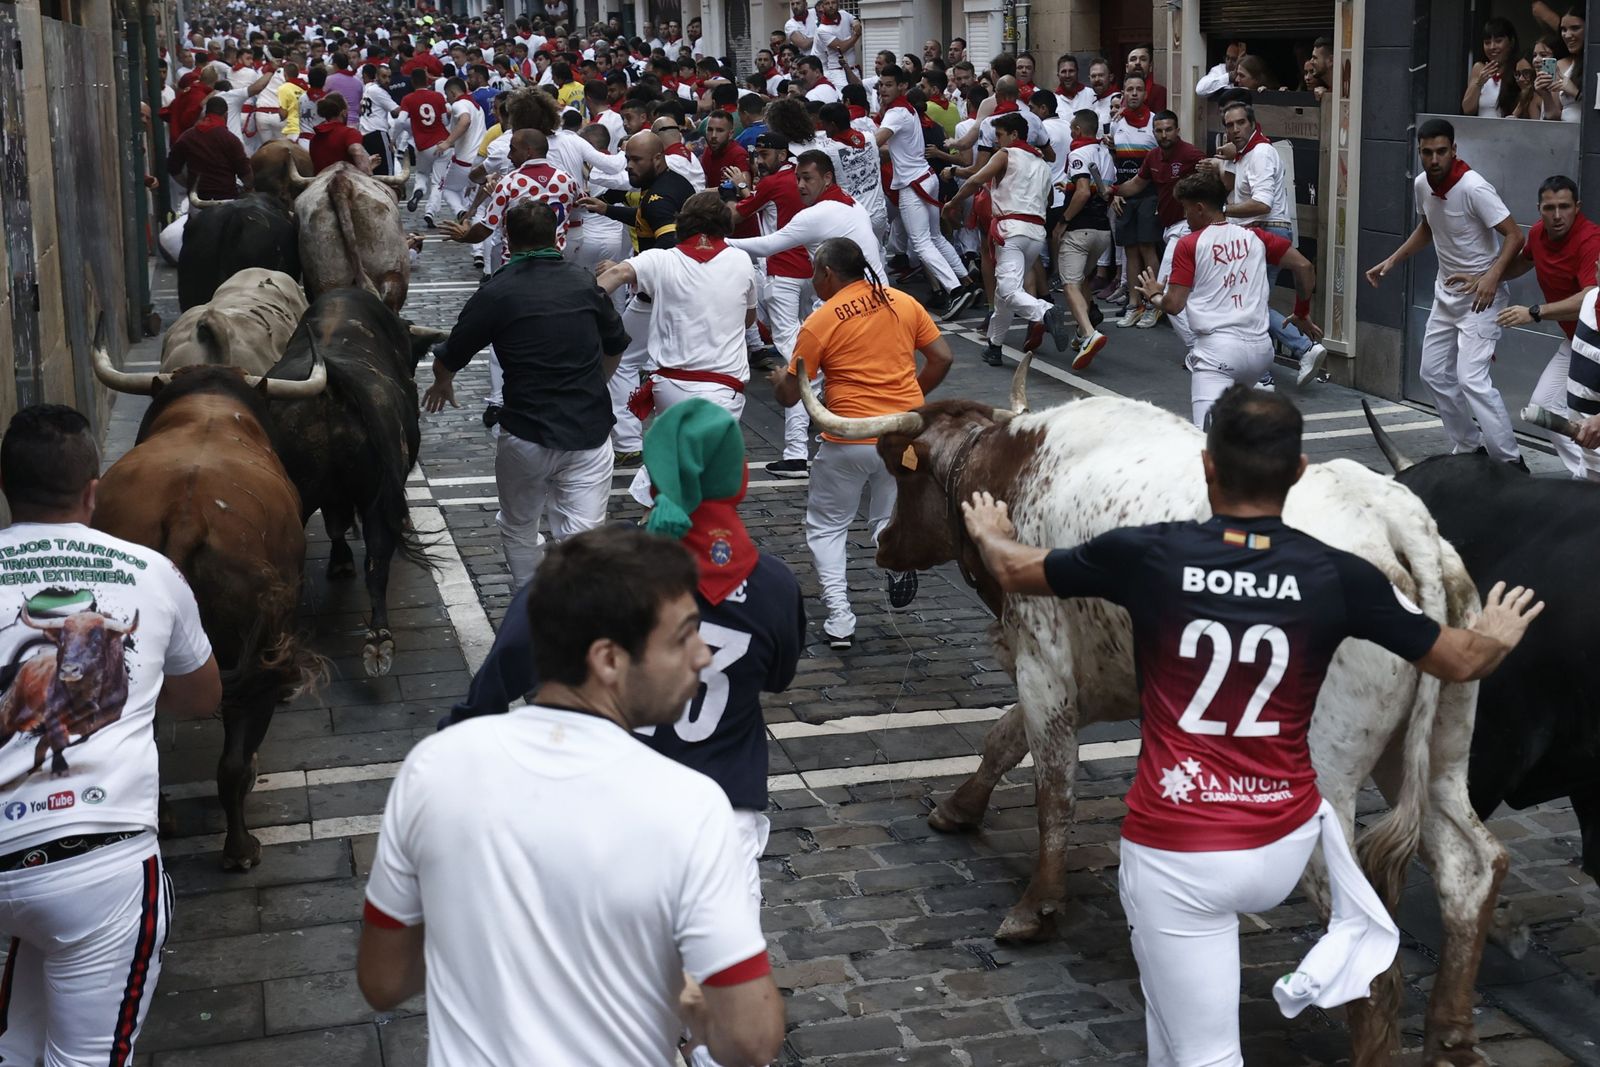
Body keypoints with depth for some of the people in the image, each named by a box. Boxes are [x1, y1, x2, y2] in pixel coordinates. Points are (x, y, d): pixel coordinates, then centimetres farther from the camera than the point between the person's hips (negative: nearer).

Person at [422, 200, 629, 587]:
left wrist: (442, 386, 27)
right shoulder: (583, 281, 6)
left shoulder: (496, 292, -6)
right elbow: (616, 345, 22)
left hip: (527, 435, -2)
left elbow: (449, 359, 3)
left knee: (519, 530, 19)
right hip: (590, 431, 2)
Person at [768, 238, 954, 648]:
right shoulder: (904, 302, 4)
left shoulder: (819, 322, -7)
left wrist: (778, 378, 21)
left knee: (826, 527, 16)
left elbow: (789, 396, -1)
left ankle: (839, 618, 1)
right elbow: (941, 358, 5)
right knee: (888, 518, 24)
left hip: (849, 440, -4)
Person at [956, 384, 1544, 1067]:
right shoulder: (1339, 577, -7)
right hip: (1284, 852, 3)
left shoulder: (1146, 555, -11)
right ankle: (1354, 941, 28)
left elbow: (1015, 573, 7)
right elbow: (1461, 661, 7)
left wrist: (989, 534, 31)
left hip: (1175, 859, -2)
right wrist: (1498, 636, 31)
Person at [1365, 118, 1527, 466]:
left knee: (1471, 378, -18)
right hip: (1446, 292, 9)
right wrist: (1391, 261, 15)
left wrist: (1493, 275, -35)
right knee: (1434, 373, 13)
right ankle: (1469, 447, 26)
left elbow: (1514, 235, -22)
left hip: (1481, 294, -9)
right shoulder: (1421, 185, 0)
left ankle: (1510, 461, -11)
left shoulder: (1473, 187, -24)